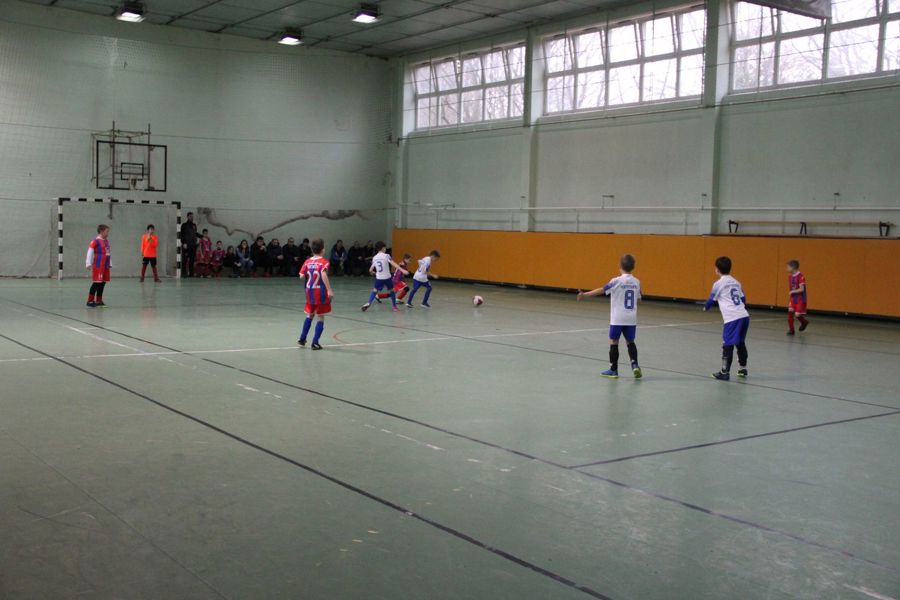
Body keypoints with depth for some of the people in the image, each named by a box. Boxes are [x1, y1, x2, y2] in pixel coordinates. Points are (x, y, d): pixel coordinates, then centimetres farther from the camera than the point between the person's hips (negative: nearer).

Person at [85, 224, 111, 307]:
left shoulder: (106, 241, 15)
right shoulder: (95, 241, -8)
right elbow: (90, 252, -12)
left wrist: (110, 264, 22)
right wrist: (88, 264, -17)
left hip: (105, 266, 7)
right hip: (98, 266, -7)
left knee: (102, 283, 8)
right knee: (96, 283, -8)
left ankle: (98, 301, 16)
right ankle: (90, 301, -4)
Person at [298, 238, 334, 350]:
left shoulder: (307, 261, 4)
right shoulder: (324, 261, -10)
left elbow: (301, 275, -4)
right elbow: (323, 274, -27)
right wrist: (329, 290, -31)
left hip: (309, 292, 5)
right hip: (321, 293, -5)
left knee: (310, 315, 23)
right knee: (321, 318, 5)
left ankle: (302, 339, 25)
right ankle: (315, 343, 0)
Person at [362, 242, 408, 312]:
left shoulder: (374, 258, 6)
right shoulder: (386, 255, -7)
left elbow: (371, 270, 10)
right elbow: (393, 264, -20)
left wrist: (374, 273, 34)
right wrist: (402, 270, -27)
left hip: (379, 278, 3)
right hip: (387, 277, -3)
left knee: (375, 291, 14)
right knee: (392, 290, 16)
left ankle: (368, 303, -8)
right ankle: (394, 307, 17)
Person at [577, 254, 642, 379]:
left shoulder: (617, 281, -10)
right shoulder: (636, 282, 3)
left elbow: (601, 290, -13)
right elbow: (638, 300, 13)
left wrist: (585, 294, -9)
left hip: (617, 319, -4)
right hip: (631, 318, 4)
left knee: (614, 342, 6)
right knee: (630, 342, 16)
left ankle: (613, 370, 10)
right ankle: (635, 364, -1)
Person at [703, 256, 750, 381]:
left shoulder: (719, 284, -1)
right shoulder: (736, 282, 17)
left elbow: (712, 300, 7)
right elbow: (743, 299, 22)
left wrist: (705, 307, 28)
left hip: (732, 318, -7)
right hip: (744, 316, 7)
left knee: (728, 345, -3)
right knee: (741, 343, 20)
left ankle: (725, 372, -2)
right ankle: (743, 369, 27)